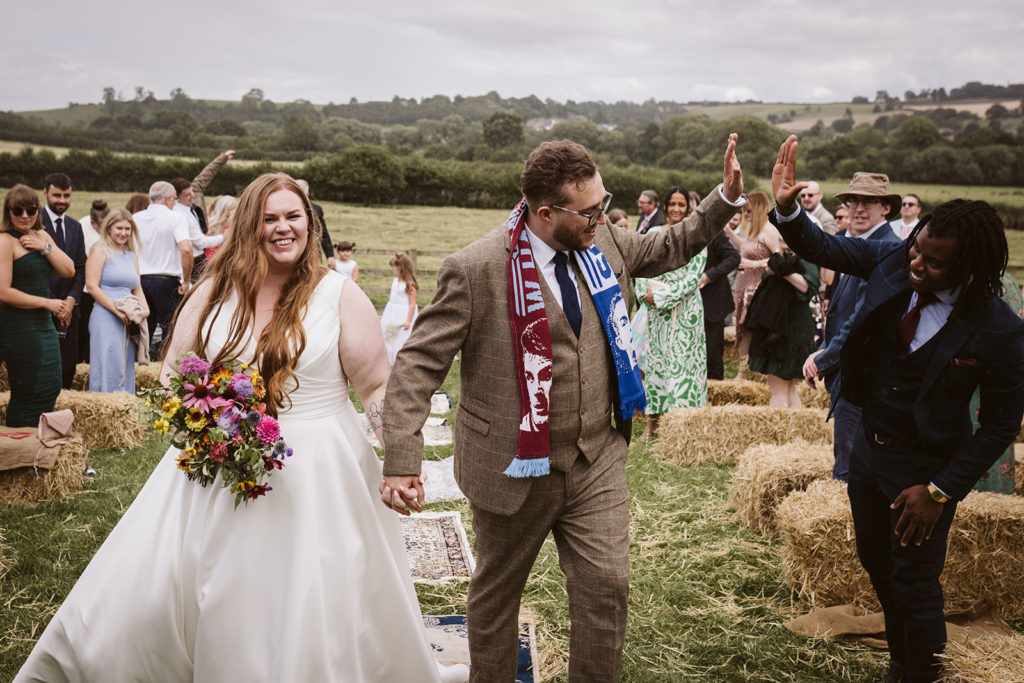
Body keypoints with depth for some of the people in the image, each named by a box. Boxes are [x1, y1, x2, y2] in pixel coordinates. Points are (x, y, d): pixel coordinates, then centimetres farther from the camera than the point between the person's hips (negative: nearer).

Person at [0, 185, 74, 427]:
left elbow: (69, 271, 4)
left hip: (44, 324, 8)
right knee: (28, 397, -3)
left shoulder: (42, 236, 12)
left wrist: (45, 247, -9)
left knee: (52, 388, 13)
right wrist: (48, 303, -14)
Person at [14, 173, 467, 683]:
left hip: (314, 474, -2)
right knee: (146, 601, 8)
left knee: (316, 619, 2)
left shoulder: (340, 296, -2)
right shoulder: (215, 291, 5)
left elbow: (377, 388, -2)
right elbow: (174, 373, 14)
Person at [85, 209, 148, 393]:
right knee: (109, 368, -8)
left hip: (128, 321, 7)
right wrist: (116, 309, -16)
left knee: (127, 368, 7)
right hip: (106, 318, -7)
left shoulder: (132, 255, 19)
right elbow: (92, 286, -9)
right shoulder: (100, 252, -1)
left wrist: (144, 309, 2)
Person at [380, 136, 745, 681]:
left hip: (597, 460, 4)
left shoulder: (603, 241, 0)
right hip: (514, 468, -4)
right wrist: (401, 461, -26)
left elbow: (667, 249, 20)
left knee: (607, 586, -1)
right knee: (495, 595, 15)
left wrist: (726, 198, 8)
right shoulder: (475, 270, -18)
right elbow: (418, 365, -17)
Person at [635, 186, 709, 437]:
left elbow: (694, 277, -10)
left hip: (685, 308, -4)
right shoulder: (653, 234, 8)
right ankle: (653, 418, 12)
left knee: (681, 359, -3)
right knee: (655, 358, 6)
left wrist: (662, 296, -13)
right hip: (655, 309, 4)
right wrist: (645, 292, -10)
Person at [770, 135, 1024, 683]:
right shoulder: (893, 263, -14)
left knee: (915, 585, 9)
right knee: (875, 559, 24)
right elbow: (821, 248, -5)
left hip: (924, 467, -6)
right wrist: (787, 208, -26)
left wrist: (940, 491, -16)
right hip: (868, 447, 6)